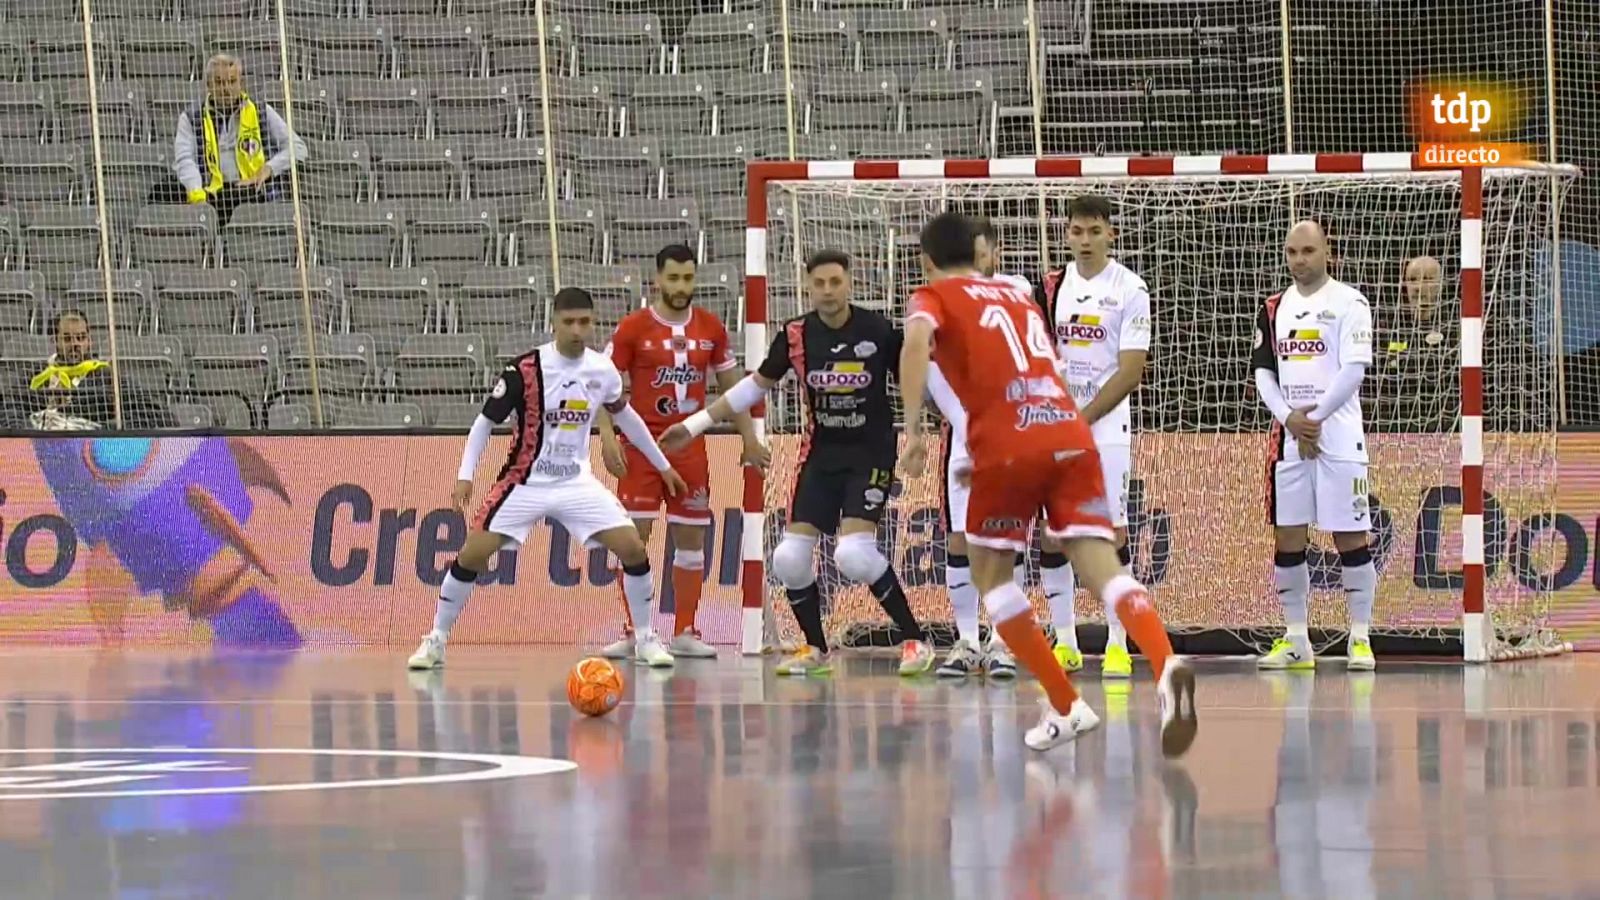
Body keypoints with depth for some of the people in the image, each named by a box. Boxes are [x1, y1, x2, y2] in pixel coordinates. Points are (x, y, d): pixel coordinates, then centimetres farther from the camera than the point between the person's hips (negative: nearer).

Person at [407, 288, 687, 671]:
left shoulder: (603, 370, -3)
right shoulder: (525, 369, -16)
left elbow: (625, 416, 16)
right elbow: (486, 421, -7)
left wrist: (662, 465, 22)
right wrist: (465, 476, -16)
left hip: (577, 482, 3)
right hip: (526, 482, -3)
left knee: (634, 549, -10)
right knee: (471, 554, -12)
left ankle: (645, 639, 8)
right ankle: (435, 641, 4)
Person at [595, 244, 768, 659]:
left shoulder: (711, 328, 5)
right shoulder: (633, 328, -4)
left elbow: (730, 384, 14)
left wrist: (749, 436, 10)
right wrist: (607, 436, -14)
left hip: (691, 447, 3)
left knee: (691, 538, 4)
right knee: (634, 538, -7)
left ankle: (684, 632, 10)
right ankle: (631, 633, -4)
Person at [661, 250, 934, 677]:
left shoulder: (879, 331, -12)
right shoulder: (796, 336, -3)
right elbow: (756, 386, 11)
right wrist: (695, 425, 12)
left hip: (871, 453, -4)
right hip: (821, 454, 4)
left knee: (855, 554, -22)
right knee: (790, 557, -4)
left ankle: (915, 640, -6)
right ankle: (815, 649, 17)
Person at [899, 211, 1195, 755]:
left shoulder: (935, 298, 13)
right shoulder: (1019, 297, 29)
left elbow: (917, 341, -11)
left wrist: (913, 431, -14)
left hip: (1009, 445, -4)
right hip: (1071, 438, 4)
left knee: (990, 574, 16)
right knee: (1102, 568, -8)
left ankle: (1065, 706, 9)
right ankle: (1167, 666, -36)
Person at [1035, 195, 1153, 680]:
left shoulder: (1129, 289, -5)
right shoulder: (1052, 286, 8)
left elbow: (1131, 371, -9)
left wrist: (1081, 420, -13)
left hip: (1107, 427, -4)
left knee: (1112, 531, -8)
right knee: (1051, 535, 1)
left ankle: (1117, 645, -5)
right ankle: (1064, 643, 8)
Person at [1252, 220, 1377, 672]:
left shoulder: (1348, 303, -2)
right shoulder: (1274, 308, 13)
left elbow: (1354, 369, -9)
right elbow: (1262, 370, 10)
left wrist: (1316, 416, -12)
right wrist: (1290, 418, -6)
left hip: (1338, 435, -5)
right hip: (1288, 436, 5)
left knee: (1350, 536, -4)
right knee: (1286, 537, 4)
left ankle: (1360, 638, 0)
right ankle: (1295, 640, 11)